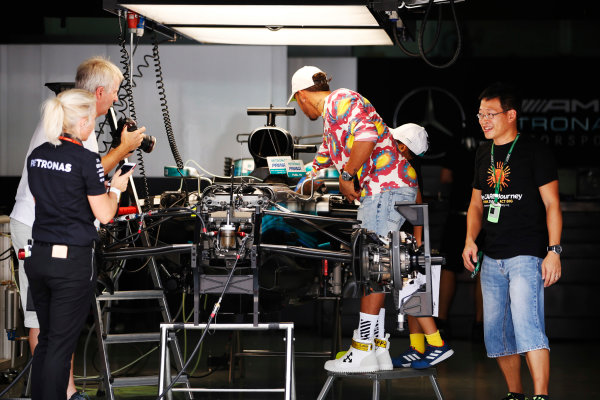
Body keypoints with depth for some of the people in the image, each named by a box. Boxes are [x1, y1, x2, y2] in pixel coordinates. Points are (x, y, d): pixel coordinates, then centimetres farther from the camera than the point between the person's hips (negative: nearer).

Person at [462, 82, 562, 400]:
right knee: (495, 332, 8)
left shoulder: (534, 152, -3)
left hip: (527, 255, -7)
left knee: (527, 325, -20)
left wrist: (553, 251, -14)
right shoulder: (483, 154, 15)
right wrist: (470, 239, 5)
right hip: (491, 259, 7)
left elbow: (551, 204, -5)